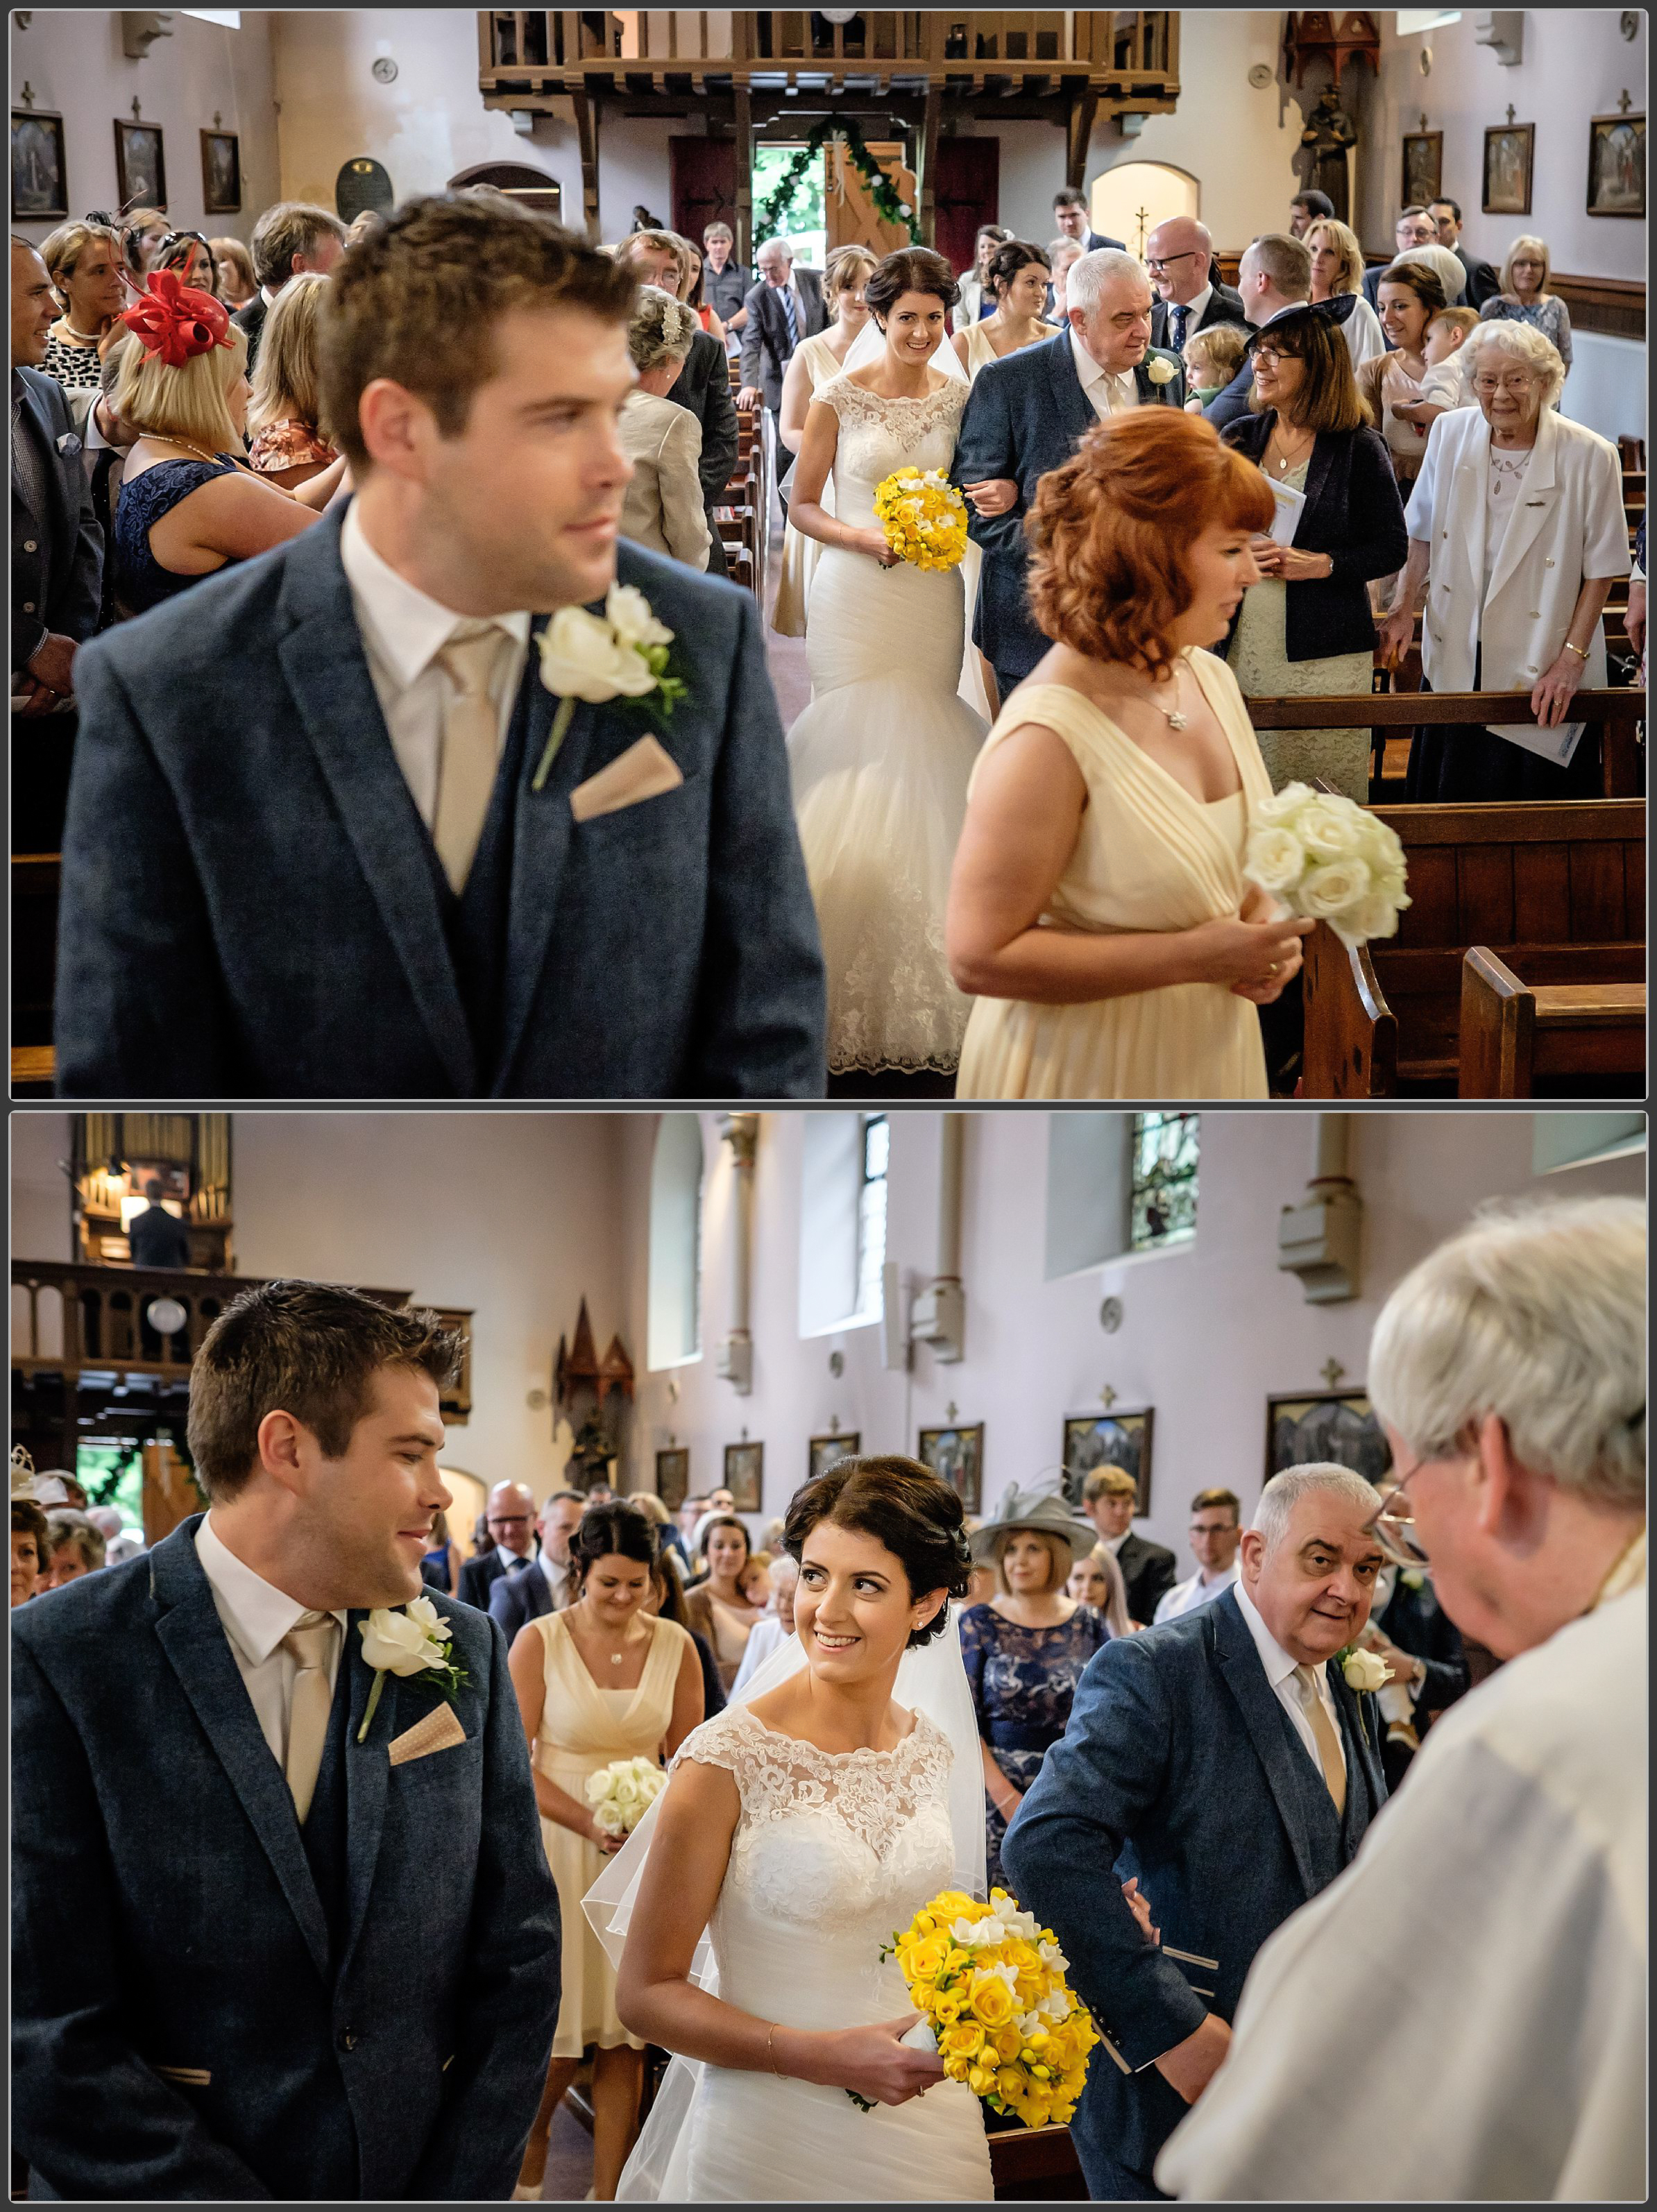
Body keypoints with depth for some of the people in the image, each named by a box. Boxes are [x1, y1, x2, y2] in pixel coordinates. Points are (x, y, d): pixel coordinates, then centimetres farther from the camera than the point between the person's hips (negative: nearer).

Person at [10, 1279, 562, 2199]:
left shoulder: (465, 1653, -1)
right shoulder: (56, 1664, -15)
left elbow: (517, 1960, 0)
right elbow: (43, 2038, -19)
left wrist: (461, 2192, -11)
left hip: (431, 2178, 4)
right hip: (162, 2193, -4)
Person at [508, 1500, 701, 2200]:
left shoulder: (673, 1645, 1)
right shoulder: (539, 1642, -7)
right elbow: (516, 1764, -8)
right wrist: (589, 1823, -20)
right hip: (558, 1847, -2)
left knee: (624, 2035, 4)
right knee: (560, 2028, 1)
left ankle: (608, 2192, 14)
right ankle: (529, 2141, 32)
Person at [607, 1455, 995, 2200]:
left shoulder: (936, 1750, 2)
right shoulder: (728, 1759, -15)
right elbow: (646, 1992, -12)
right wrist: (825, 2057, -21)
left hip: (934, 2131, 5)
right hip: (770, 2142, -5)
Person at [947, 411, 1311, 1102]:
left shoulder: (1210, 679, 0)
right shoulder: (1049, 738, -26)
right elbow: (981, 956, -27)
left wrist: (1264, 915, -7)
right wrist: (1192, 956, -26)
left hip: (1212, 1057, 8)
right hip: (1084, 1071, -8)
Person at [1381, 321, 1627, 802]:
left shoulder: (1589, 457, -12)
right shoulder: (1450, 433, 0)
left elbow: (1601, 570, -6)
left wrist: (1571, 660, -10)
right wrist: (1403, 610, 3)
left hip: (1541, 671, -3)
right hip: (1455, 662, 4)